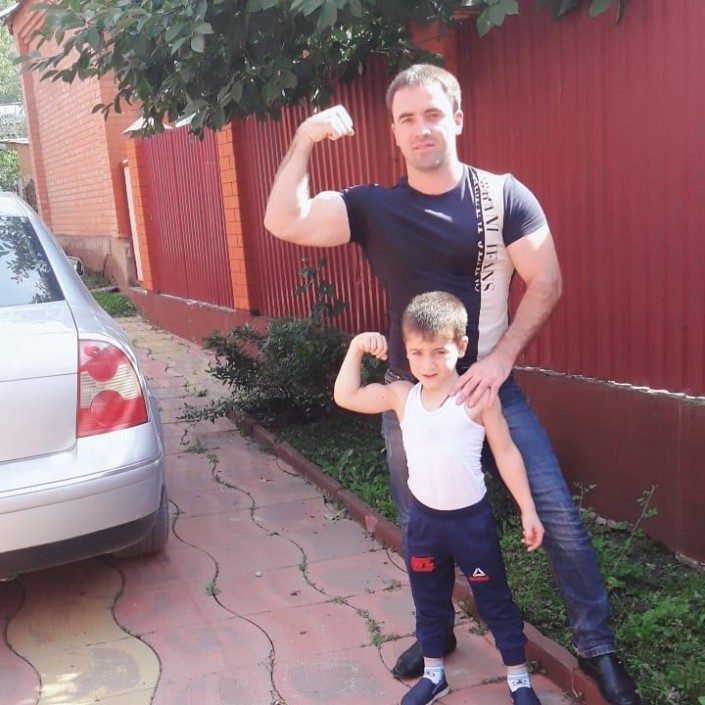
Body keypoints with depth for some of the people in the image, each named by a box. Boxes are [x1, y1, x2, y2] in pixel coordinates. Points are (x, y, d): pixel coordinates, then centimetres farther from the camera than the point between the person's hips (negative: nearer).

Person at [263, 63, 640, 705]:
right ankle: (436, 634, 40)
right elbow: (284, 224, -12)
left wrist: (501, 358, -18)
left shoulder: (504, 195, -7)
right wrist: (304, 141, -20)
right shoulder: (374, 207, -2)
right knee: (419, 527, 16)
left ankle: (596, 645, 19)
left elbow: (546, 282, -8)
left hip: (491, 387, -2)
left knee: (557, 516, -3)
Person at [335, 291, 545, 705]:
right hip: (424, 518, 4)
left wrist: (528, 509, -8)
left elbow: (506, 453, -8)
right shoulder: (401, 396, -4)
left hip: (472, 518, -3)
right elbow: (345, 397, 0)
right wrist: (357, 349, -9)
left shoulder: (478, 397, -14)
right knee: (429, 601, 19)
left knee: (495, 599, 12)